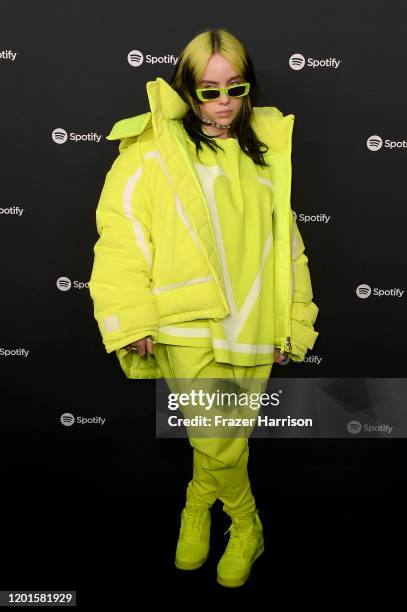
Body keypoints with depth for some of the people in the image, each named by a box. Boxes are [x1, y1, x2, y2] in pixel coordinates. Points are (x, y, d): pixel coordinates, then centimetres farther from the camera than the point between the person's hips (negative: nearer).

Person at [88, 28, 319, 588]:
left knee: (230, 438, 10)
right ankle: (246, 526, 24)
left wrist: (291, 323, 11)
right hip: (189, 326, -3)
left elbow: (287, 242, 14)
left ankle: (198, 504, 39)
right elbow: (121, 231, -8)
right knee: (217, 443, -5)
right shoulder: (154, 149, -1)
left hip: (253, 328, 4)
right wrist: (132, 320, -14)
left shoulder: (265, 153, 12)